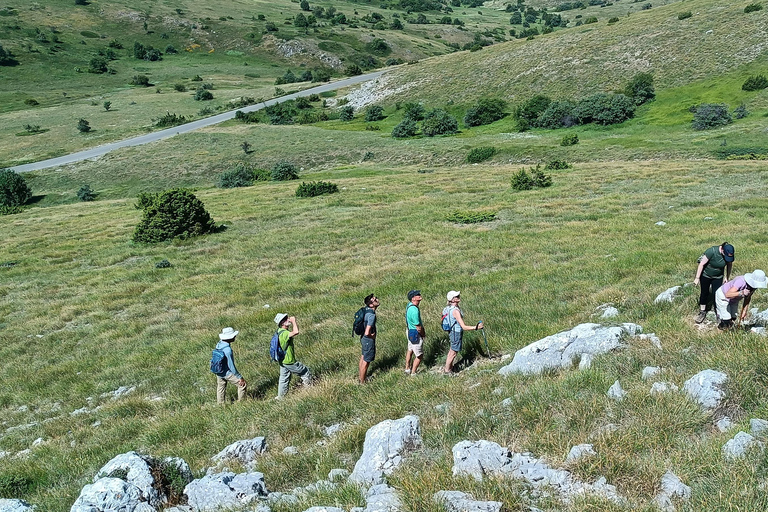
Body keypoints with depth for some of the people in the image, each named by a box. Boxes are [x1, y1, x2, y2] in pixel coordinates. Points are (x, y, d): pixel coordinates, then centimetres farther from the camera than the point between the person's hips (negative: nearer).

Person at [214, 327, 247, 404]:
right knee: (243, 384, 5)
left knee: (220, 389, 24)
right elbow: (231, 366, -25)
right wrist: (240, 377, -16)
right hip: (227, 373, -8)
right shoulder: (227, 350, -32)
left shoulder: (219, 344, -7)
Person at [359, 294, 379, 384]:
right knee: (366, 361, 8)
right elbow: (367, 333, -36)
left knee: (363, 357, 26)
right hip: (369, 340, -9)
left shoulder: (366, 309, -6)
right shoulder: (372, 315, -32)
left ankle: (361, 376, 45)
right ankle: (362, 382, 23)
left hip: (363, 339, 9)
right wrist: (372, 336, -16)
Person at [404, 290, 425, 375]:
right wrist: (423, 334, -6)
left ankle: (407, 368, 45)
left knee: (410, 350, 28)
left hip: (409, 331, 10)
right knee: (419, 355, 6)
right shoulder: (414, 310, -33)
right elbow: (418, 327, -25)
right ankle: (413, 373, 20)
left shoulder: (409, 305, -2)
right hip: (415, 334, -10)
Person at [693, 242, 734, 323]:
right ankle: (702, 312, 22)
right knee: (704, 293, 9)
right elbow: (702, 264, -25)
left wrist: (727, 277, 4)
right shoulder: (712, 251, -33)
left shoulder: (729, 254, -20)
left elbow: (729, 264, 2)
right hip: (706, 275, -3)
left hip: (718, 277, 3)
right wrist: (697, 278, -21)